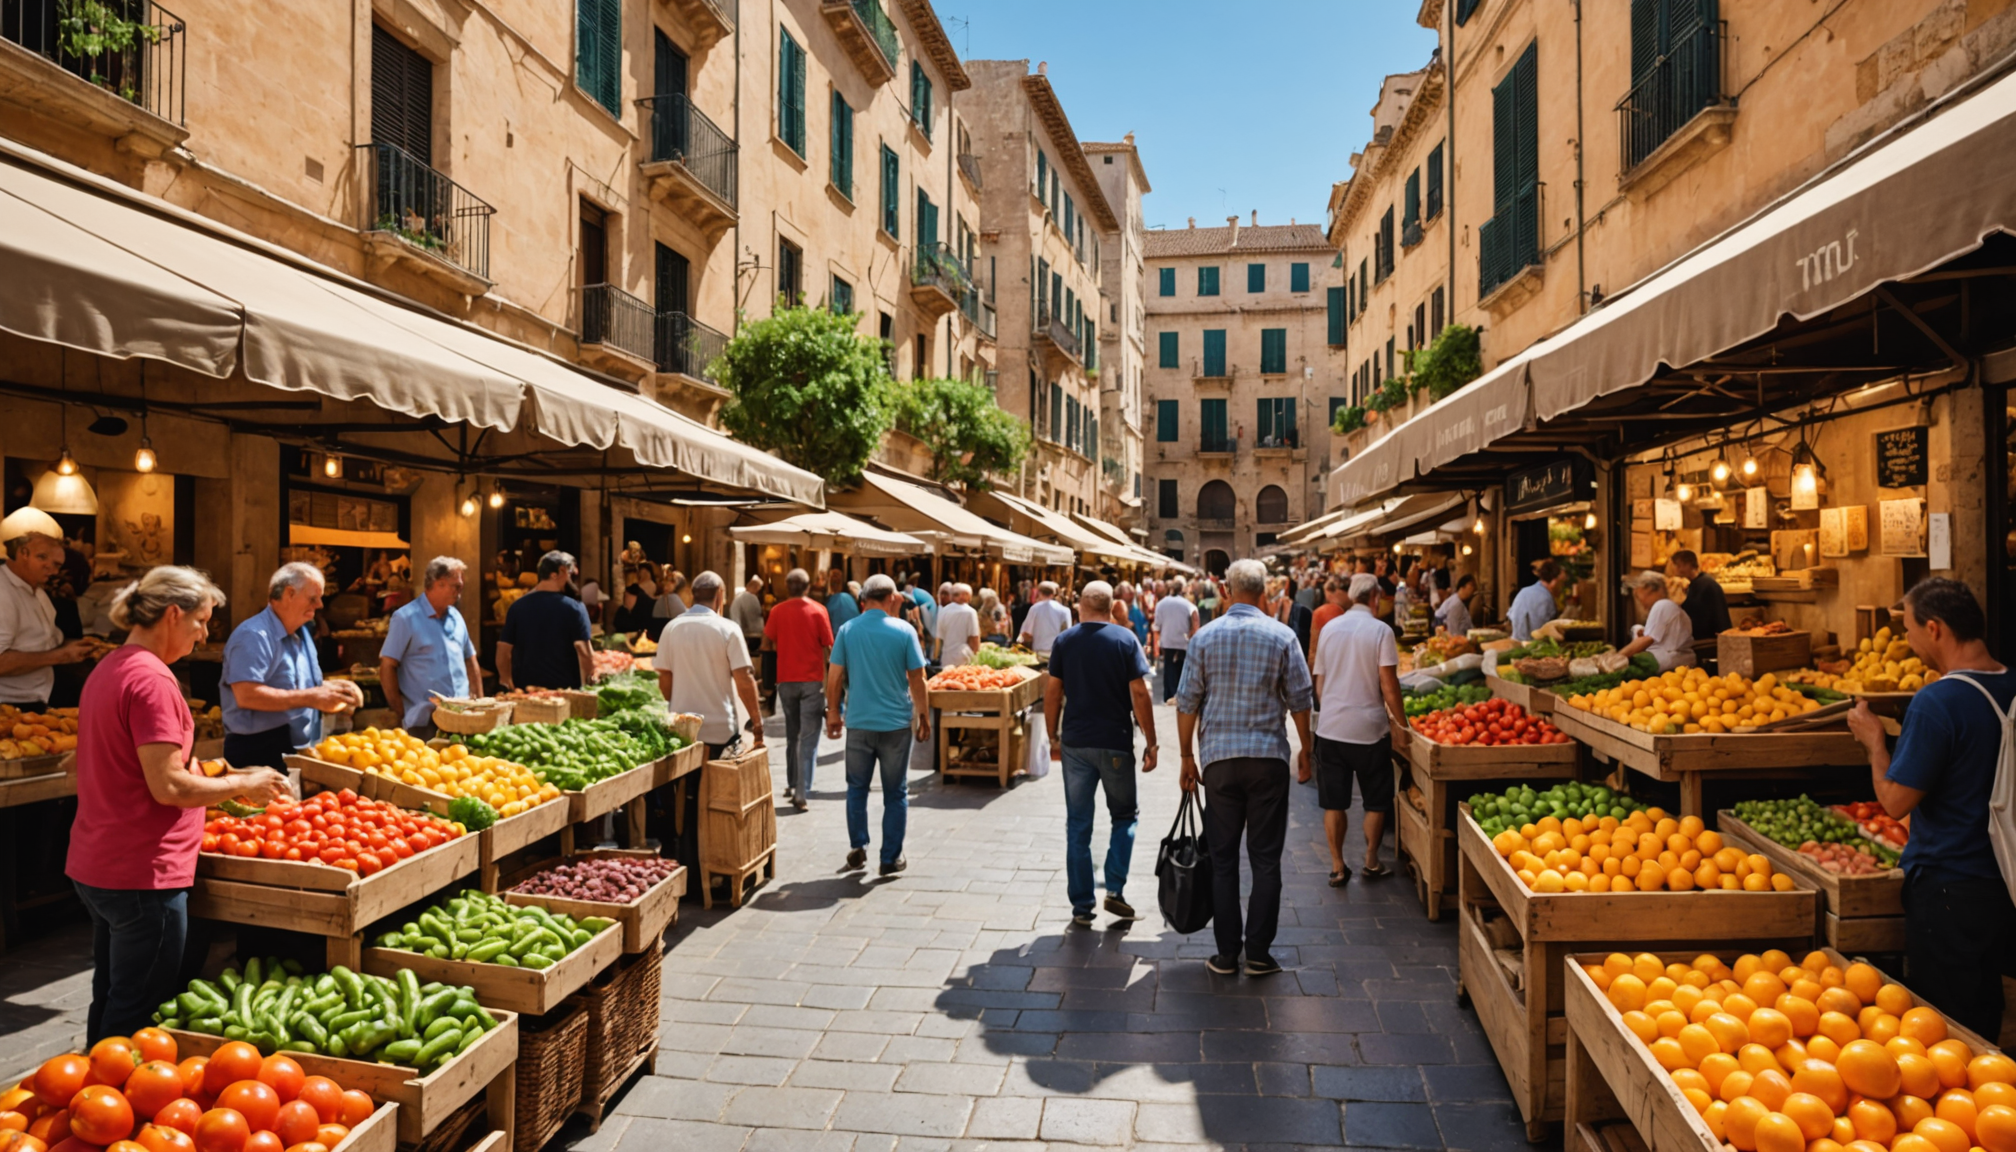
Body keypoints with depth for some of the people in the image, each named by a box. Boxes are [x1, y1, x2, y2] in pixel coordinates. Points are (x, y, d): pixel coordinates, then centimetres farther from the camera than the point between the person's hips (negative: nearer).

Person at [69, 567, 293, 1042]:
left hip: (93, 866, 10)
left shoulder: (106, 671, 12)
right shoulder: (152, 680, -19)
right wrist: (242, 785, -9)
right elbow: (168, 787, -22)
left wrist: (221, 781, 15)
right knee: (137, 1013, 1)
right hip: (143, 875, -10)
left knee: (109, 999, 20)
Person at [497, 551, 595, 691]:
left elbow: (503, 650, 5)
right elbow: (584, 652, -15)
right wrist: (589, 679, -1)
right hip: (565, 688, -3)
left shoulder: (518, 606, 4)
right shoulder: (574, 608, -7)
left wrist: (507, 681, 18)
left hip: (525, 688, 4)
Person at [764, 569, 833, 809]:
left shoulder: (777, 611, -2)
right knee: (809, 738, -3)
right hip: (812, 681, -3)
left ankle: (792, 785, 26)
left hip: (786, 680, 3)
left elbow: (766, 645, 2)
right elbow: (828, 648, -5)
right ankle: (802, 793, -9)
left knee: (792, 735, 19)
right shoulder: (817, 611, -7)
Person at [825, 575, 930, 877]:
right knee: (896, 793, 9)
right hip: (896, 723, -1)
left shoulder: (847, 630, -2)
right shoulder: (904, 631, -6)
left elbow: (834, 676, -1)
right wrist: (924, 717, 7)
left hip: (858, 723, 2)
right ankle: (891, 858, 13)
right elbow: (917, 680, -4)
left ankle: (857, 848, 16)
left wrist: (833, 713, 11)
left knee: (857, 788, 18)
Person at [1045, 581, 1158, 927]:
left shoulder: (1064, 641, 1)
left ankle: (1082, 906, 10)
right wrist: (1151, 743, -3)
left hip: (1075, 743, 2)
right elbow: (1140, 694, -9)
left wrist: (1053, 737, 12)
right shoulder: (1126, 639, -5)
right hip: (1116, 743, -1)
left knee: (1078, 825, 8)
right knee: (1125, 815, 18)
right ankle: (1115, 889, 5)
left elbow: (1053, 693, 2)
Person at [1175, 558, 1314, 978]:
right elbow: (1299, 700, 0)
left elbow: (1187, 703, 0)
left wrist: (1187, 757, 10)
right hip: (1269, 755, 0)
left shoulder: (1205, 636, 0)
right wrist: (1305, 753, 12)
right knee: (1266, 860, 6)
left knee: (1222, 859, 8)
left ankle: (1227, 954, 12)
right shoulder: (1282, 636, -2)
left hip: (1219, 758, 1)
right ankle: (1258, 954, 10)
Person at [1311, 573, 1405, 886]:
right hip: (1369, 728, -3)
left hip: (1330, 727, 3)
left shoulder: (1329, 629, 4)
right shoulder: (1380, 631, -8)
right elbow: (1388, 686, -12)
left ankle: (1337, 867, 12)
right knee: (1376, 801, 14)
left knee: (1333, 802, 9)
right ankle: (1371, 862, 22)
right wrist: (1401, 723, -2)